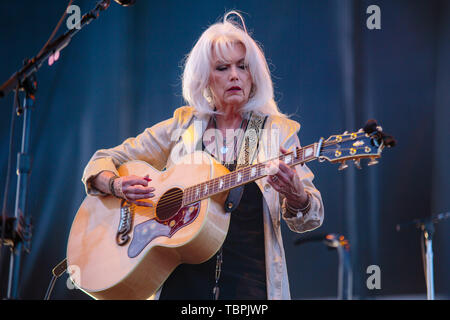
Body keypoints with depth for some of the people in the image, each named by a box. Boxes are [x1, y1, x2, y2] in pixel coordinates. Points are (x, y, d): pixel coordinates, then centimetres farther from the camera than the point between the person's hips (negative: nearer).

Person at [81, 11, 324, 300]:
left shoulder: (278, 132, 7)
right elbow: (103, 162, 15)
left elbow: (309, 220, 2)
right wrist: (118, 186, -8)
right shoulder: (182, 127, 11)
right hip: (180, 279, 1)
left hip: (250, 281, -1)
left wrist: (295, 196, -22)